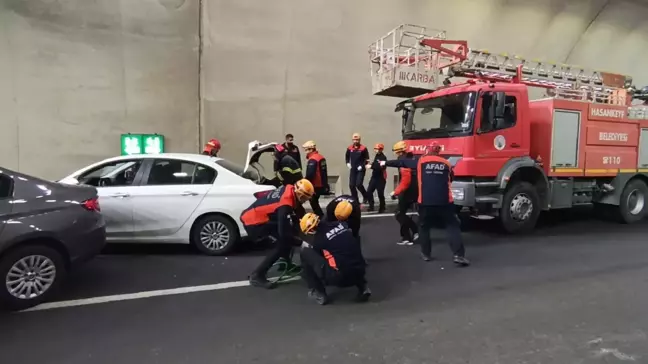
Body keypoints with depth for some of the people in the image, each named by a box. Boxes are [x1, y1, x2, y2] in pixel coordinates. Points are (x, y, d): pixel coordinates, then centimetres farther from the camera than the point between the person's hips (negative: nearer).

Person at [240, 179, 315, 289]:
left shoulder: (290, 190, -1)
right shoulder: (285, 204, -27)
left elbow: (300, 211, 13)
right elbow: (283, 232, -28)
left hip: (254, 215, 9)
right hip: (253, 223, -9)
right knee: (283, 243, -12)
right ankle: (257, 275, -9)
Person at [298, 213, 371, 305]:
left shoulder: (318, 237, -2)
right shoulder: (341, 224, 9)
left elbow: (316, 256, 16)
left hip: (339, 277, -5)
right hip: (359, 272, 6)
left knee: (305, 253, 6)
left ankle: (318, 293, 8)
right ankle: (363, 287, 19)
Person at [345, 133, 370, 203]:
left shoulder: (363, 148, -9)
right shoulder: (349, 148, 4)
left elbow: (367, 159, -5)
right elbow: (347, 156, 20)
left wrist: (362, 166, -15)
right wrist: (348, 163, 5)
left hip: (360, 170, -5)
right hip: (353, 169, 5)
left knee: (358, 184, -15)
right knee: (351, 185, 1)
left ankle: (365, 196, 11)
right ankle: (355, 200, 15)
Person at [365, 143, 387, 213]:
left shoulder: (383, 157, -17)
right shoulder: (376, 156, 10)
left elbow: (381, 167, -29)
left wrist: (371, 166, -28)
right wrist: (370, 165, 2)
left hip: (380, 178, -8)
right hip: (374, 177, 8)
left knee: (380, 193, 0)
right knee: (369, 191, 5)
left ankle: (382, 208, 15)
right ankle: (371, 206, 19)